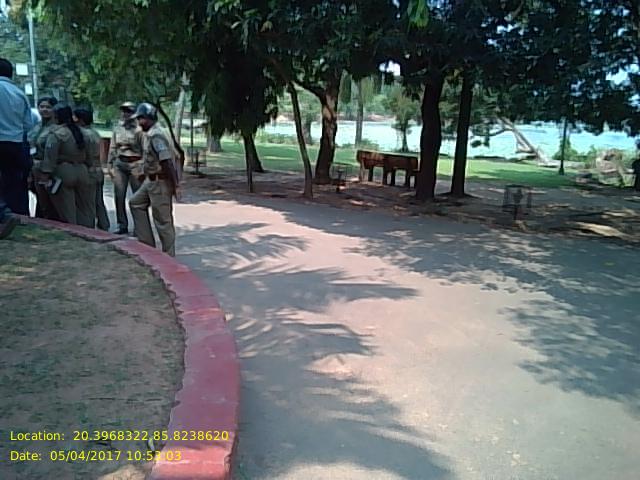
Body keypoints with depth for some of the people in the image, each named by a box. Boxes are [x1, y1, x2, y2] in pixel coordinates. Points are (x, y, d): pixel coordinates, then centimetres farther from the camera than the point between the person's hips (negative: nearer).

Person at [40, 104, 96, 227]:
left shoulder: (56, 133, -9)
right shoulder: (81, 133, 11)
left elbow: (50, 156, -15)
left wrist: (46, 173, -15)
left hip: (64, 173, -6)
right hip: (82, 172, 6)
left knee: (66, 210, 0)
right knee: (85, 208, 11)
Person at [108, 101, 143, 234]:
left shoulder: (138, 129, -6)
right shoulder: (117, 129, 11)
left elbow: (144, 149, -10)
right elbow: (112, 148, 15)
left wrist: (143, 167, -14)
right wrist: (110, 165, 10)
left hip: (135, 164, -5)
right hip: (120, 164, 5)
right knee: (119, 196, 3)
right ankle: (122, 225, 13)